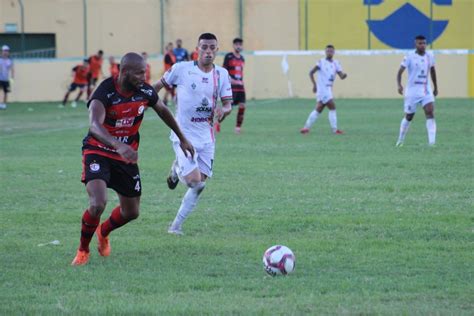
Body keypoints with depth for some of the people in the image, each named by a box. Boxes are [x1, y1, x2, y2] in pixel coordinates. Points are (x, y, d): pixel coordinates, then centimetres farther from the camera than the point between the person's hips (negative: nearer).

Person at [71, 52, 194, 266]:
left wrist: (181, 138, 22)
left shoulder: (145, 92, -8)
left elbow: (163, 110, 14)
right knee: (98, 204, -26)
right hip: (98, 152, -5)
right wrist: (118, 145, -57)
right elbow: (95, 125, -41)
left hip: (126, 156, 6)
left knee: (131, 212, 11)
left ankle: (103, 232, 45)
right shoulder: (105, 92, -25)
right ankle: (83, 250, -1)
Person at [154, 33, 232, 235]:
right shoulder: (181, 69, -9)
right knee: (194, 180, -18)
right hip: (184, 134, -5)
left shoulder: (221, 74, 3)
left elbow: (228, 103, 1)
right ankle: (176, 170, 19)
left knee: (200, 185, 2)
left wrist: (225, 109, -22)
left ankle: (176, 225, 17)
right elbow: (160, 85, 5)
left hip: (206, 137, 5)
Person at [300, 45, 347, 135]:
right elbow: (311, 73, -5)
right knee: (332, 107, -12)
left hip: (328, 89, 7)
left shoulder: (336, 63, 9)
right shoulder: (321, 62, -5)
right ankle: (335, 129, -9)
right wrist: (314, 84, -14)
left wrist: (344, 75, -24)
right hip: (322, 89, -7)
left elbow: (341, 76, 0)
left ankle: (306, 128, 17)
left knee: (318, 109, 10)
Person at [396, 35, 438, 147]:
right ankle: (400, 140, 29)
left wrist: (436, 87, 23)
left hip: (426, 90, 3)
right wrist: (399, 85, -29)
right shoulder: (410, 57, -10)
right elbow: (400, 71, -12)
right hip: (412, 91, -3)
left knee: (430, 112, -17)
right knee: (409, 116, 8)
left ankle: (432, 141, -23)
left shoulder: (430, 56, 4)